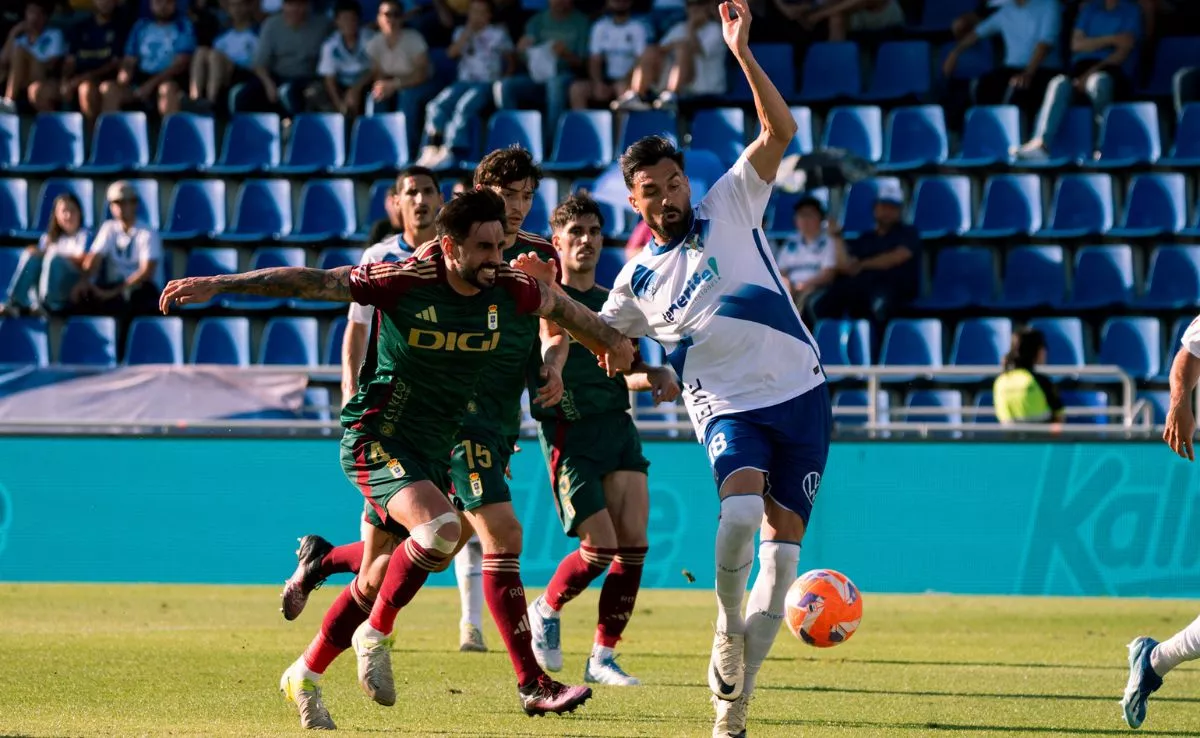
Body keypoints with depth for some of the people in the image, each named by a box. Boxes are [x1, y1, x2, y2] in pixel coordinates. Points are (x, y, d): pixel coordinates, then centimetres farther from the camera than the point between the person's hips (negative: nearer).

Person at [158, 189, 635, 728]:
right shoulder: (406, 281, -20)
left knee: (376, 583, 11)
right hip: (376, 437, -6)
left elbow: (563, 307, 17)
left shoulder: (509, 289, -5)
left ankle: (304, 677, 29)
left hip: (433, 450, 6)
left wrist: (611, 341, 34)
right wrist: (218, 285, -18)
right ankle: (375, 635, -8)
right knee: (440, 528, -30)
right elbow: (310, 282, -16)